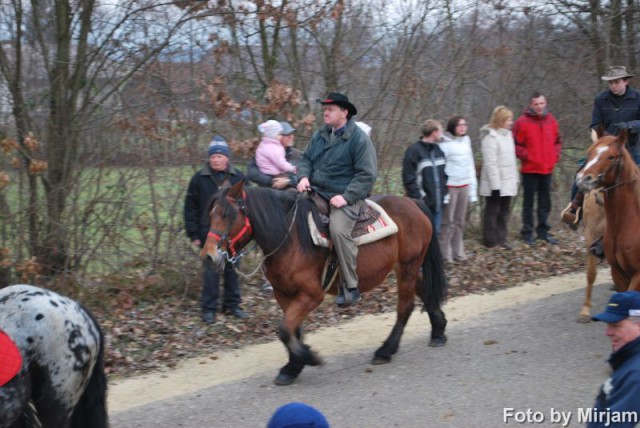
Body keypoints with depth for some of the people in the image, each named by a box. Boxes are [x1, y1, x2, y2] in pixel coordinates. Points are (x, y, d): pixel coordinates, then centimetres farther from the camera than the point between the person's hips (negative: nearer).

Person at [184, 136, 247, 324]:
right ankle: (208, 308, 7)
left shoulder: (238, 178, 2)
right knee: (211, 270, 0)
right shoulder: (199, 179, -4)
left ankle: (232, 305, 22)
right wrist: (194, 234, -5)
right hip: (209, 233, -2)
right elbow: (190, 208, -1)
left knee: (232, 269, 10)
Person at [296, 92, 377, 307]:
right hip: (316, 192, 7)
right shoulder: (320, 135, 12)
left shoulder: (359, 138, -8)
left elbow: (366, 174, -12)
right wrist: (304, 176, -2)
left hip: (345, 197, -7)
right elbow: (306, 159, 21)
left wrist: (346, 196, -20)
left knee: (338, 230, -31)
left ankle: (351, 288, -23)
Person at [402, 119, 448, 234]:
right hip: (422, 204, -7)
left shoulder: (438, 150, 13)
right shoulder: (413, 151, -10)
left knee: (435, 232, 12)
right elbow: (409, 178, -13)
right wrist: (418, 198, -17)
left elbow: (444, 174, 21)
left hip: (438, 202, 7)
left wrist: (444, 193, 10)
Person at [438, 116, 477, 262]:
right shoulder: (445, 144, -10)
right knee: (448, 221, 0)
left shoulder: (466, 142, 10)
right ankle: (445, 253, 7)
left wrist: (473, 188, 14)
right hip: (450, 186, -6)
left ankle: (458, 251, 18)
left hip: (464, 186, 6)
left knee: (460, 220, 11)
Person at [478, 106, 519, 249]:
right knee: (492, 212, 2)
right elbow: (490, 163, -19)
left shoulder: (507, 134, 11)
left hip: (508, 182, 8)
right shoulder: (490, 137, -16)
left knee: (504, 211, 11)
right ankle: (490, 241, 9)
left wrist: (515, 179, 14)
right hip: (496, 184, -8)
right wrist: (495, 186, -21)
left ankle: (501, 239, 18)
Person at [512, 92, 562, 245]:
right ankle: (527, 232, 10)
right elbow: (515, 144, -7)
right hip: (530, 169, -5)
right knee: (529, 202, 3)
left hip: (547, 169, 5)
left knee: (545, 202, 12)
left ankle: (543, 231, 22)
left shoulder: (551, 121, 6)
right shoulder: (522, 122, -9)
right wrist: (525, 156, -15)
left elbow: (557, 141, 17)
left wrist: (555, 155, 4)